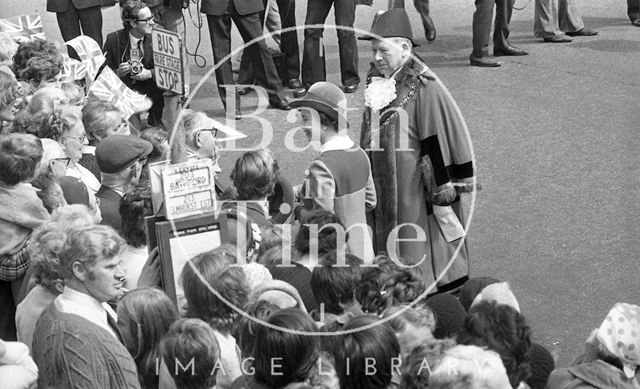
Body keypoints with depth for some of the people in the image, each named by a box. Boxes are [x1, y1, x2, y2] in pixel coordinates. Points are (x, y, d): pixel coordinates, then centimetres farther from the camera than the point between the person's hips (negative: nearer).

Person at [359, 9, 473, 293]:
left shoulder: (424, 88, -14)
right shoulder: (376, 84, 8)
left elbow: (439, 144, -15)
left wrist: (442, 195, -16)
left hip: (414, 192, -7)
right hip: (383, 191, 7)